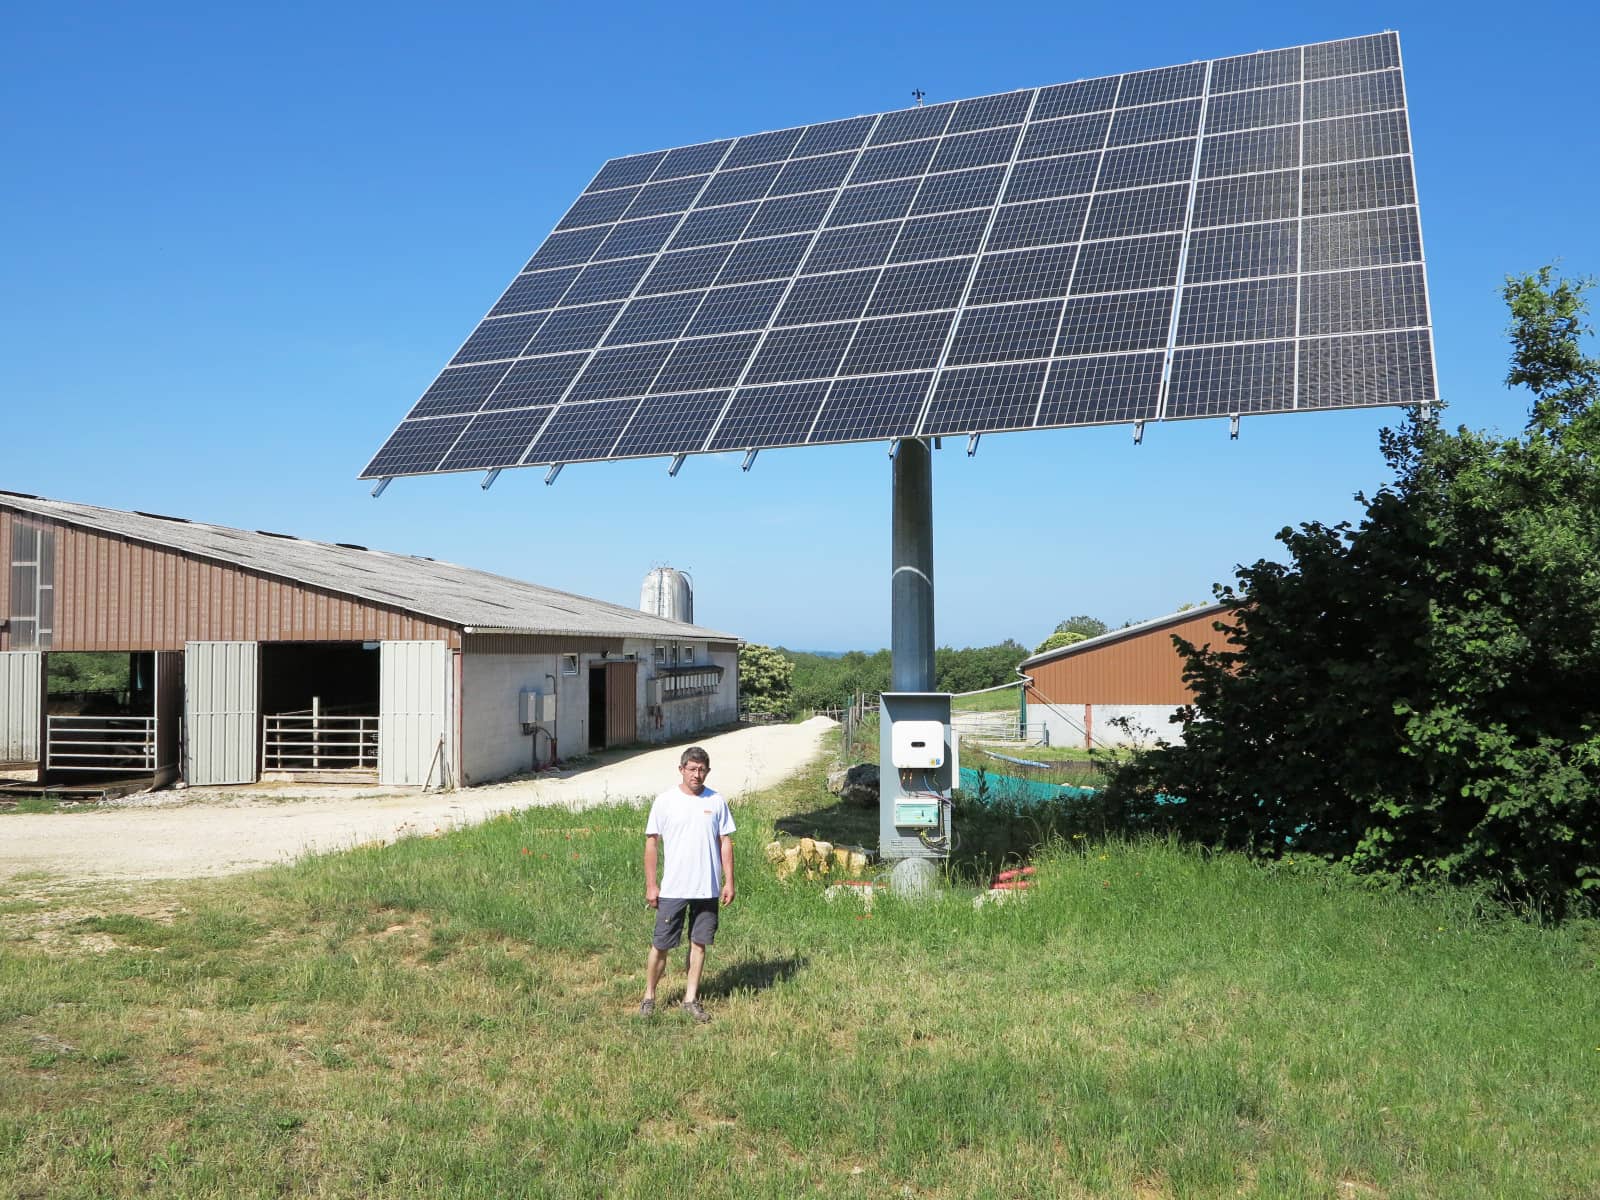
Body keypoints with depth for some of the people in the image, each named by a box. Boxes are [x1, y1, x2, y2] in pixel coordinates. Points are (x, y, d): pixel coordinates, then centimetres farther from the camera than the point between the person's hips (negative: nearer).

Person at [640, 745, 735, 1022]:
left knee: (699, 943, 9)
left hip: (708, 889, 2)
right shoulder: (665, 801, -4)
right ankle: (649, 997, 19)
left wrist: (729, 882, 3)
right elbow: (651, 843, 0)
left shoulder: (716, 802, 3)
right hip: (673, 889, -2)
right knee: (661, 945, 3)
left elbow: (725, 843, 7)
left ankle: (691, 999, 20)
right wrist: (650, 885, -3)